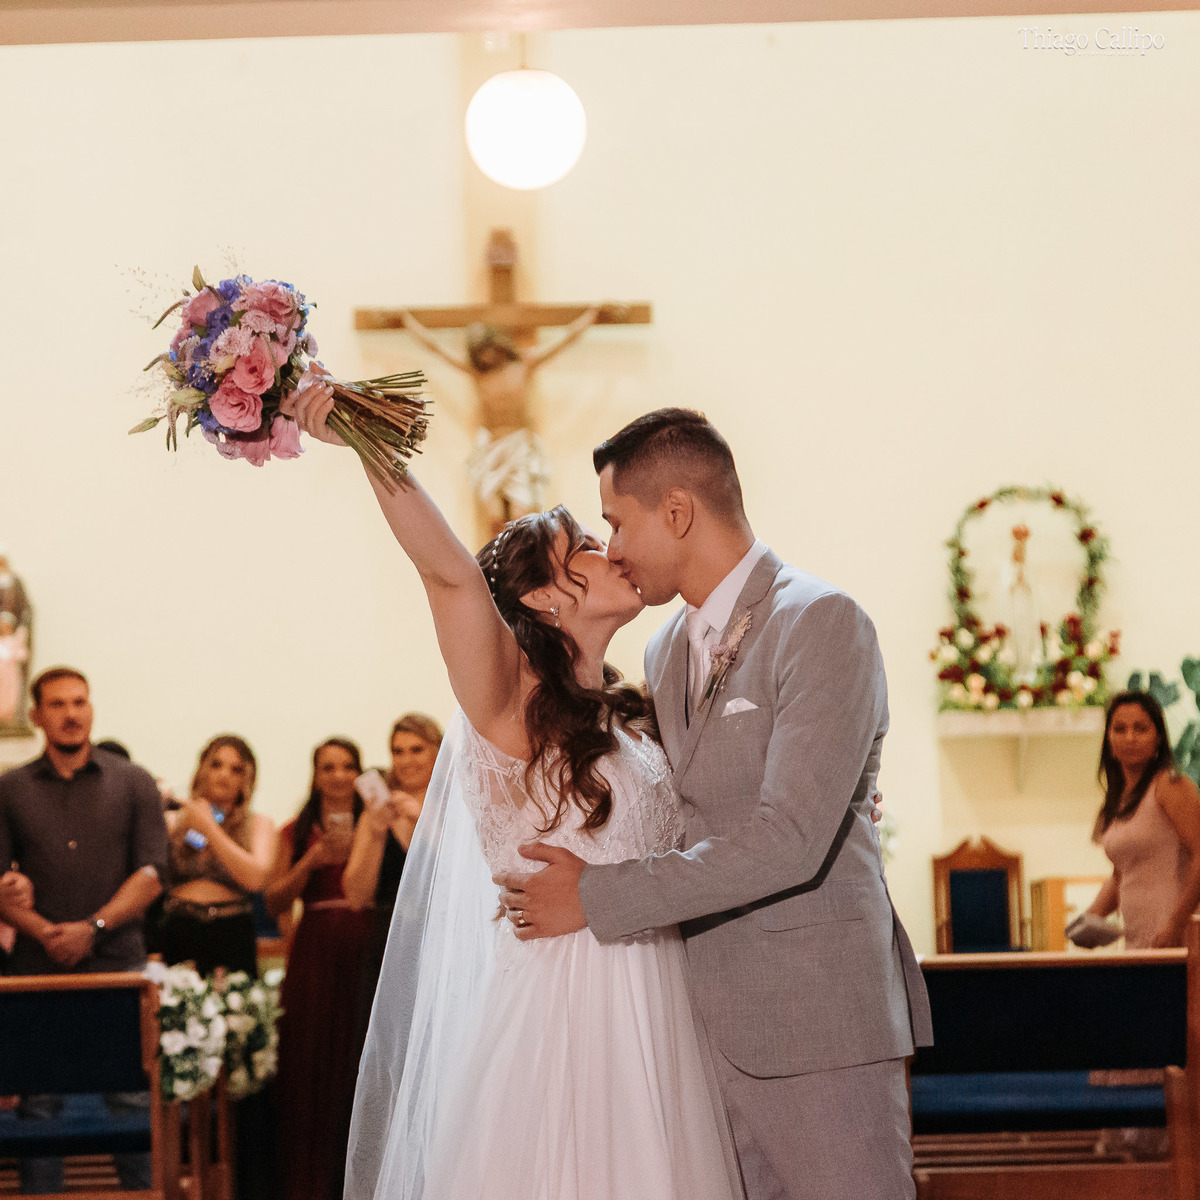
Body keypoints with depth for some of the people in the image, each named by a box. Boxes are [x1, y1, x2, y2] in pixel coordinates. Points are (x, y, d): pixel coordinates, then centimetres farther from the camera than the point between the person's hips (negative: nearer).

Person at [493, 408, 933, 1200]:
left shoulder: (822, 623, -11)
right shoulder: (666, 653, 16)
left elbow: (790, 839, -20)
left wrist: (598, 897, -16)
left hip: (819, 1021, -7)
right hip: (716, 1028, 7)